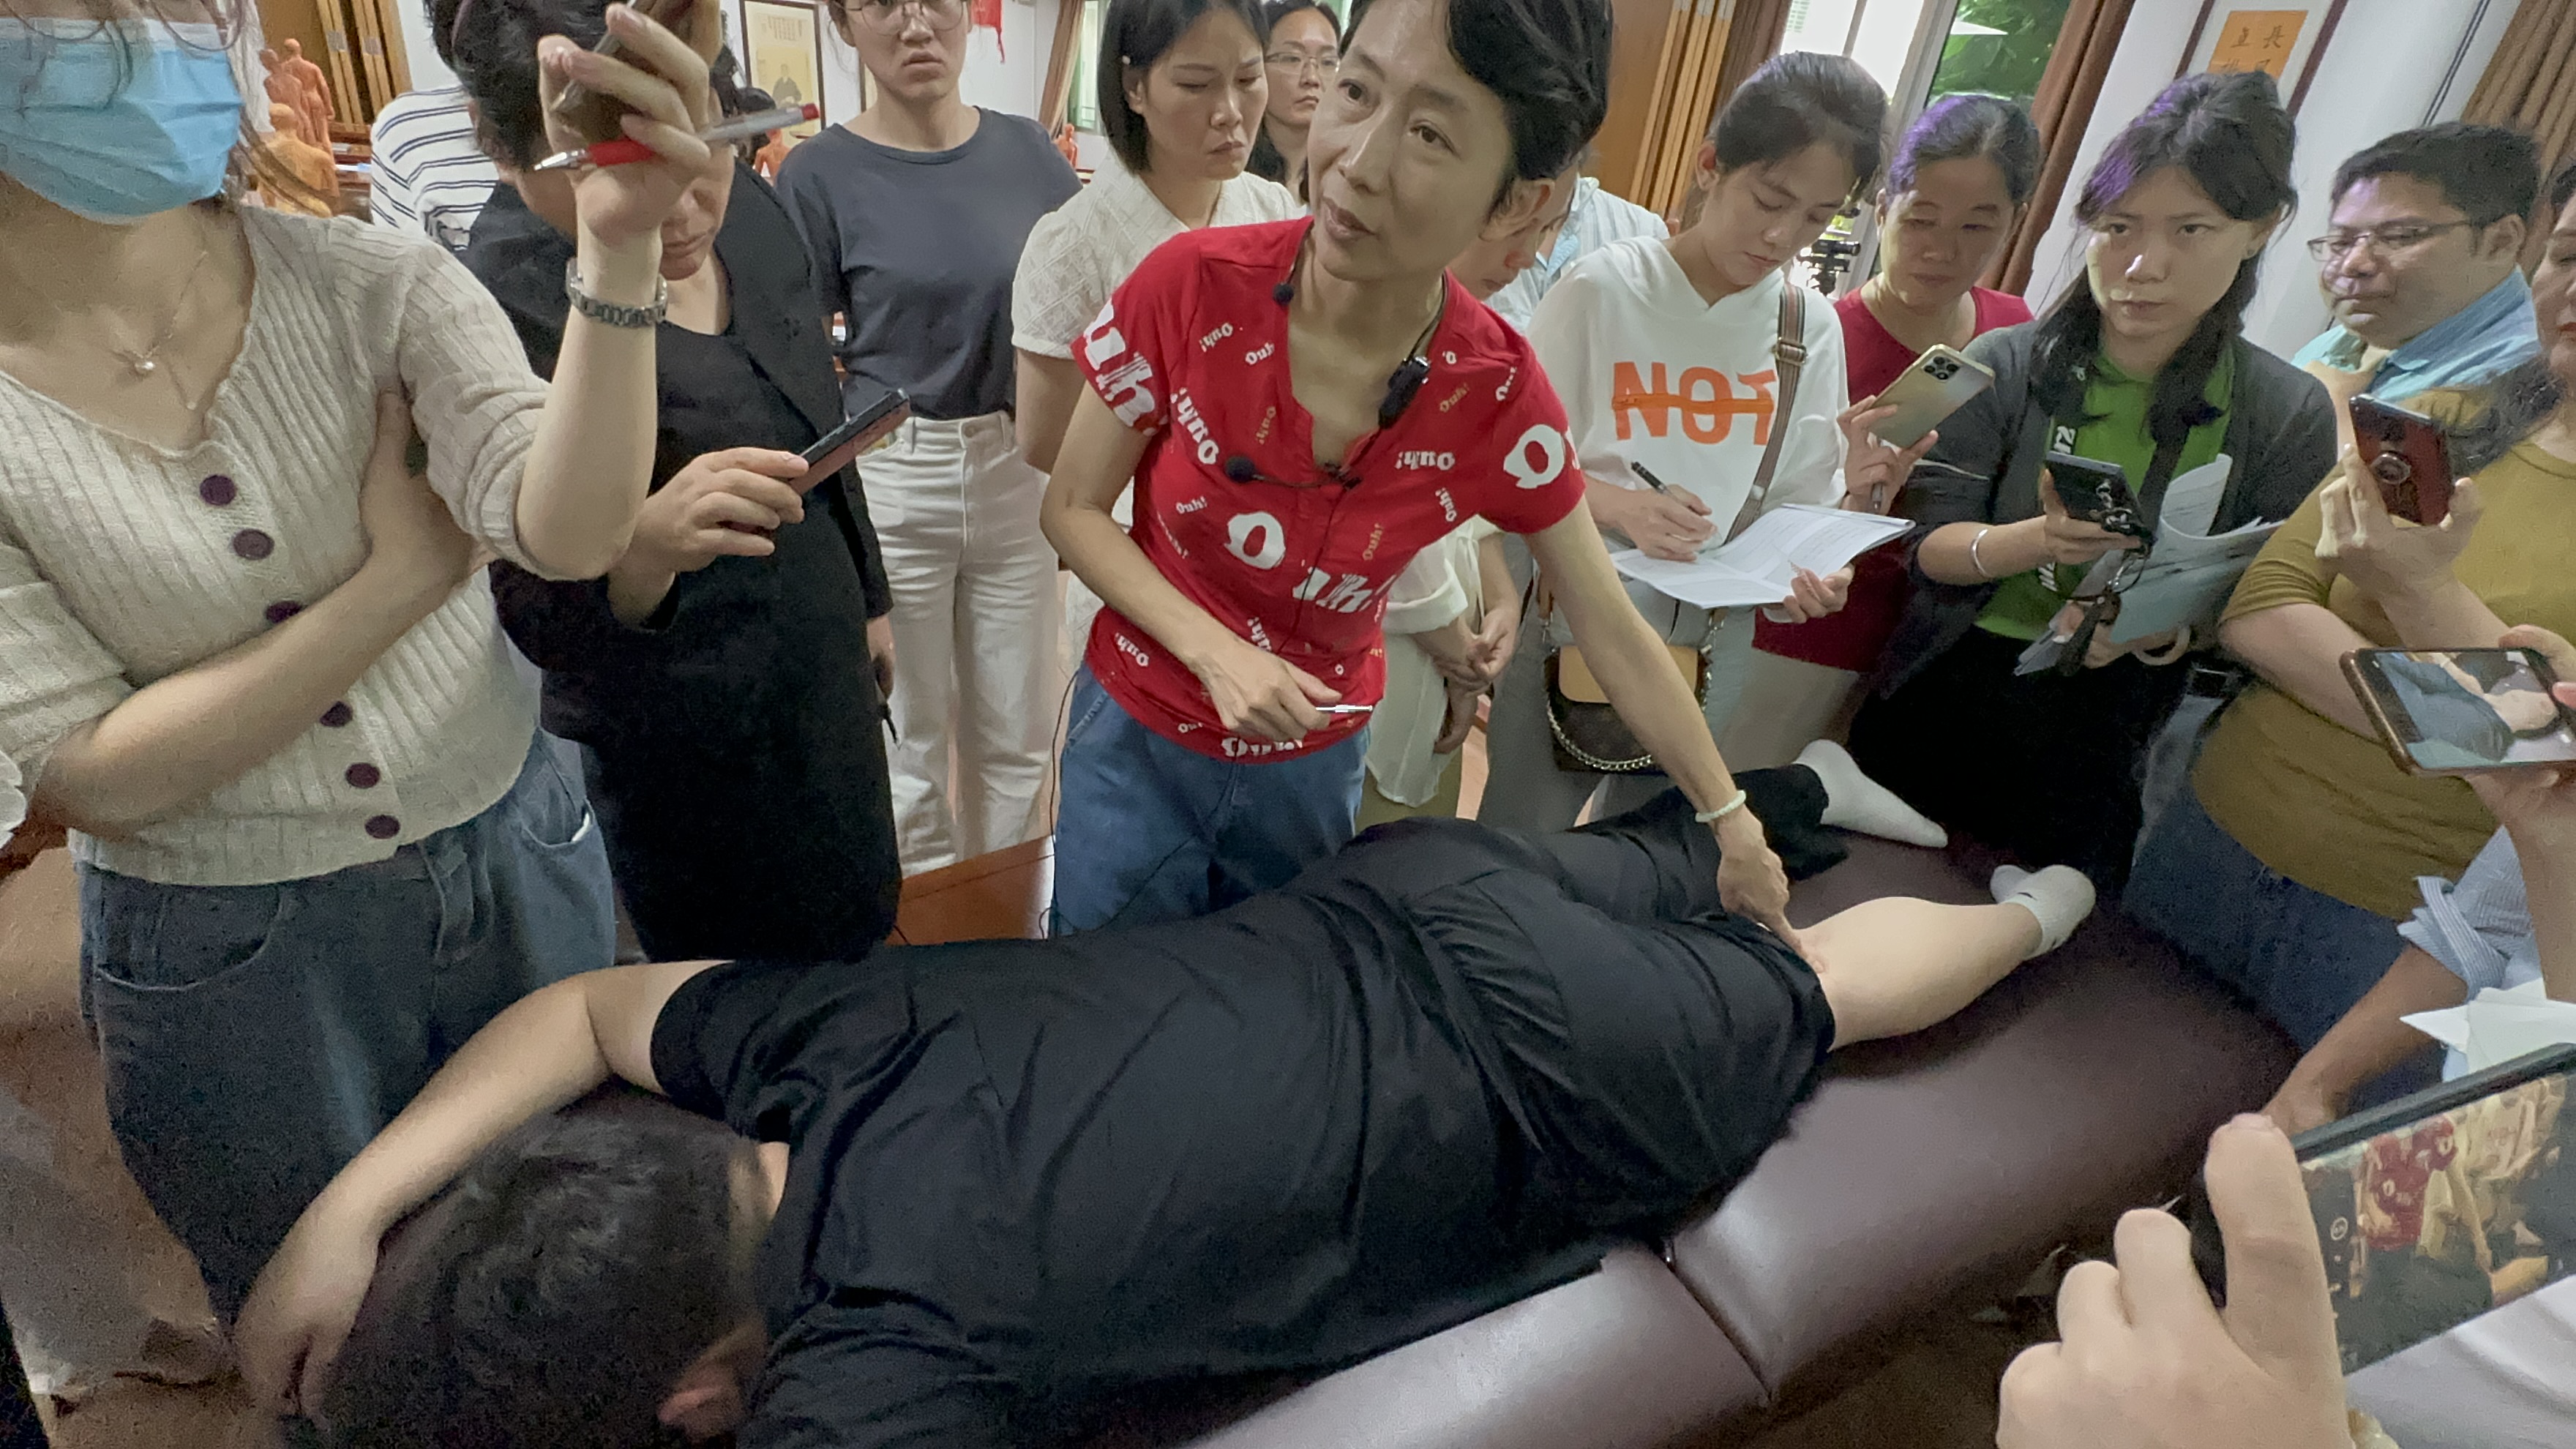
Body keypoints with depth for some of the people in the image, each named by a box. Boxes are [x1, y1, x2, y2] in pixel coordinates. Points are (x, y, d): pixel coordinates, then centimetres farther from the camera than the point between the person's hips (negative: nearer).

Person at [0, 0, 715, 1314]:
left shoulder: (373, 284, -11)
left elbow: (569, 532, -26)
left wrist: (619, 243, -40)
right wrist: (401, 576, -21)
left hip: (513, 863, 1)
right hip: (226, 961, -1)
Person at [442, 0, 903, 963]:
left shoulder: (746, 207, -7)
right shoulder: (504, 312, -25)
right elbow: (546, 622, -22)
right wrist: (646, 547, -43)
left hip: (827, 689, 6)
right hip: (693, 754, -6)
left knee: (864, 939, 26)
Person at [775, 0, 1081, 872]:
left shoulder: (1027, 151, 2)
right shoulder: (819, 174, -7)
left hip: (1020, 469, 3)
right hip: (888, 483, -2)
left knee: (1017, 730, 12)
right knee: (909, 732, 11)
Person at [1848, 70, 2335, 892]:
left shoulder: (2289, 415, -5)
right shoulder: (2007, 364, -5)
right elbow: (1932, 546, -9)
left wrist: (2169, 625, -23)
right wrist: (2041, 540, -28)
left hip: (2111, 752, 0)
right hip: (1943, 709, 1)